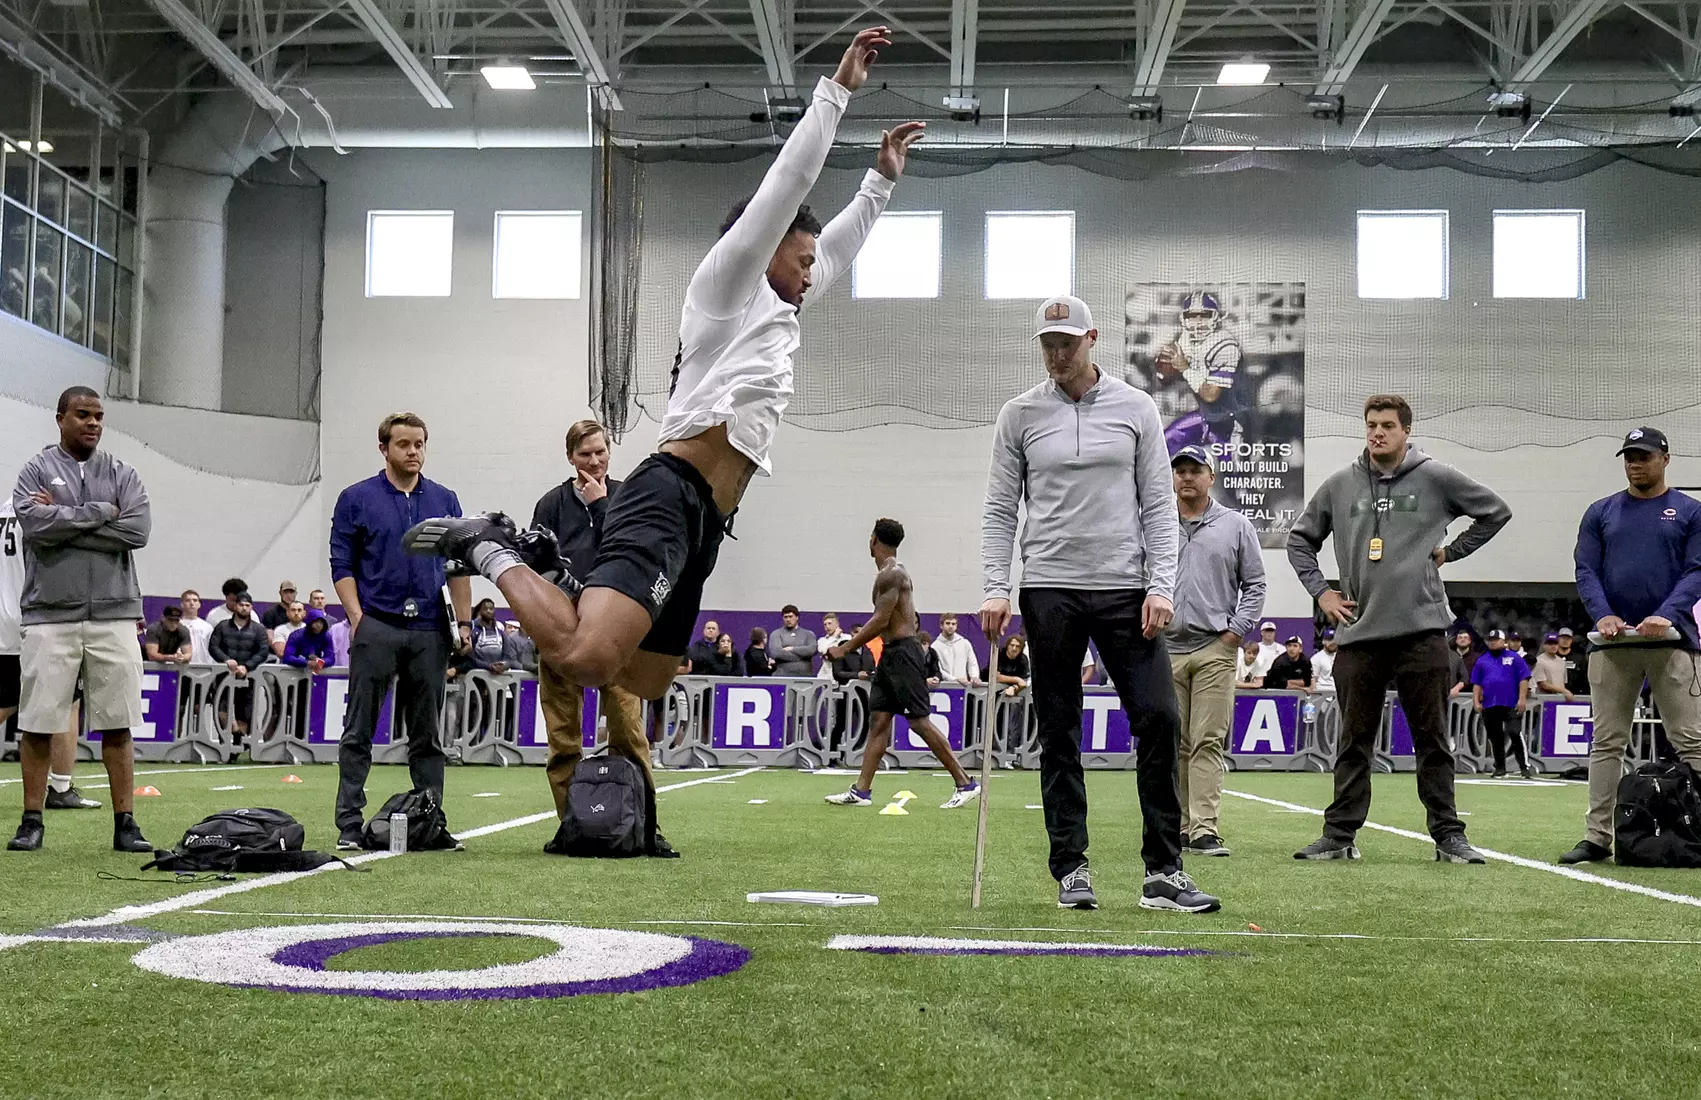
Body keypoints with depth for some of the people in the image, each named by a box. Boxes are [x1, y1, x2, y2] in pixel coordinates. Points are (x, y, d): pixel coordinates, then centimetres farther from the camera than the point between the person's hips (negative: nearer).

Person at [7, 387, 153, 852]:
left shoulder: (122, 474, 11)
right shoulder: (36, 471, 5)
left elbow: (138, 530, -6)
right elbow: (36, 524, -13)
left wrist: (65, 520, -6)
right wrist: (100, 512, -7)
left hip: (113, 616, 1)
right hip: (50, 615, -1)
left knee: (117, 724, 2)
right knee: (38, 722, 2)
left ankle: (125, 823, 6)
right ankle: (32, 821, 12)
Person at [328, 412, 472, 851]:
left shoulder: (445, 500, 12)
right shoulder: (356, 499, 4)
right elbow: (342, 565, 2)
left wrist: (464, 622, 4)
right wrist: (358, 618, -9)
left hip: (430, 630, 3)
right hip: (376, 628, -3)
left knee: (428, 734, 7)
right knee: (359, 732, -1)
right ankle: (349, 826, 2)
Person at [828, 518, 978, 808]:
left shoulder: (891, 574, -14)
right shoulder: (892, 572, 17)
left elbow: (881, 621, -19)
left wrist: (845, 648, -14)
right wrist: (856, 639, 24)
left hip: (903, 653, -10)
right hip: (891, 654, 10)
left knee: (920, 721, -9)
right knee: (879, 721, 6)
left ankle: (965, 784, -4)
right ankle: (861, 790, 6)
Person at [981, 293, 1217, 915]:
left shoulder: (1135, 407, 7)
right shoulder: (1019, 415, 6)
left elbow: (1159, 504, 5)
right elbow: (1000, 510, 5)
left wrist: (1161, 585, -5)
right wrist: (995, 588, -6)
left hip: (1125, 589, 0)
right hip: (1050, 590, 0)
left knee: (1159, 719, -8)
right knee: (1059, 735, 3)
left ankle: (1163, 873, -1)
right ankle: (1071, 870, 11)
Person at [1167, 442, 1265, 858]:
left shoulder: (1236, 526, 8)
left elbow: (1254, 585, 8)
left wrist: (1235, 633, -1)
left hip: (1215, 650, -2)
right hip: (1165, 648, 2)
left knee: (1208, 742, -7)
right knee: (1173, 744, 4)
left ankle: (1203, 831, -10)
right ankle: (1178, 828, 10)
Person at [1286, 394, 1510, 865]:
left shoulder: (1436, 478, 2)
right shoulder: (1339, 485, 7)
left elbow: (1497, 511, 13)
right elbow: (1299, 540, 18)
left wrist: (1451, 550, 5)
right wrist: (1320, 590, 7)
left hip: (1421, 630, -2)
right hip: (1359, 632, 2)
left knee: (1432, 738, 3)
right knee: (1354, 741, 7)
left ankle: (1448, 835, 9)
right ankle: (1339, 834, 12)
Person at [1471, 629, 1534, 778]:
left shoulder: (1514, 657, 4)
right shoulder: (1482, 661, 14)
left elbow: (1523, 679, -1)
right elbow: (1476, 684, 13)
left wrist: (1522, 699, -10)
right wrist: (1476, 702, 4)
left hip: (1512, 705, -4)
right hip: (1489, 706, 4)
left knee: (1516, 734, -14)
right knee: (1495, 738, 7)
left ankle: (1525, 766, -12)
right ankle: (1500, 769, 14)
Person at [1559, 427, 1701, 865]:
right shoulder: (1600, 513, 13)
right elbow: (1586, 571, 6)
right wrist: (1602, 615, -13)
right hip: (1613, 643, 2)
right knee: (1607, 742, 2)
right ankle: (1598, 837, 4)